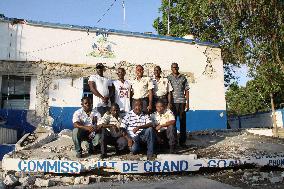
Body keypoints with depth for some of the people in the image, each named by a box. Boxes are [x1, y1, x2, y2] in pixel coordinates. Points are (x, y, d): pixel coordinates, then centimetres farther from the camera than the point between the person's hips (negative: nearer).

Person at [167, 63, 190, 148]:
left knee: (183, 122, 3)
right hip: (172, 102, -1)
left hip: (182, 102, 2)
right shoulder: (168, 78, 7)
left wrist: (187, 103, 3)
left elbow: (186, 90, 10)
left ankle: (182, 141, 12)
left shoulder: (183, 78, 11)